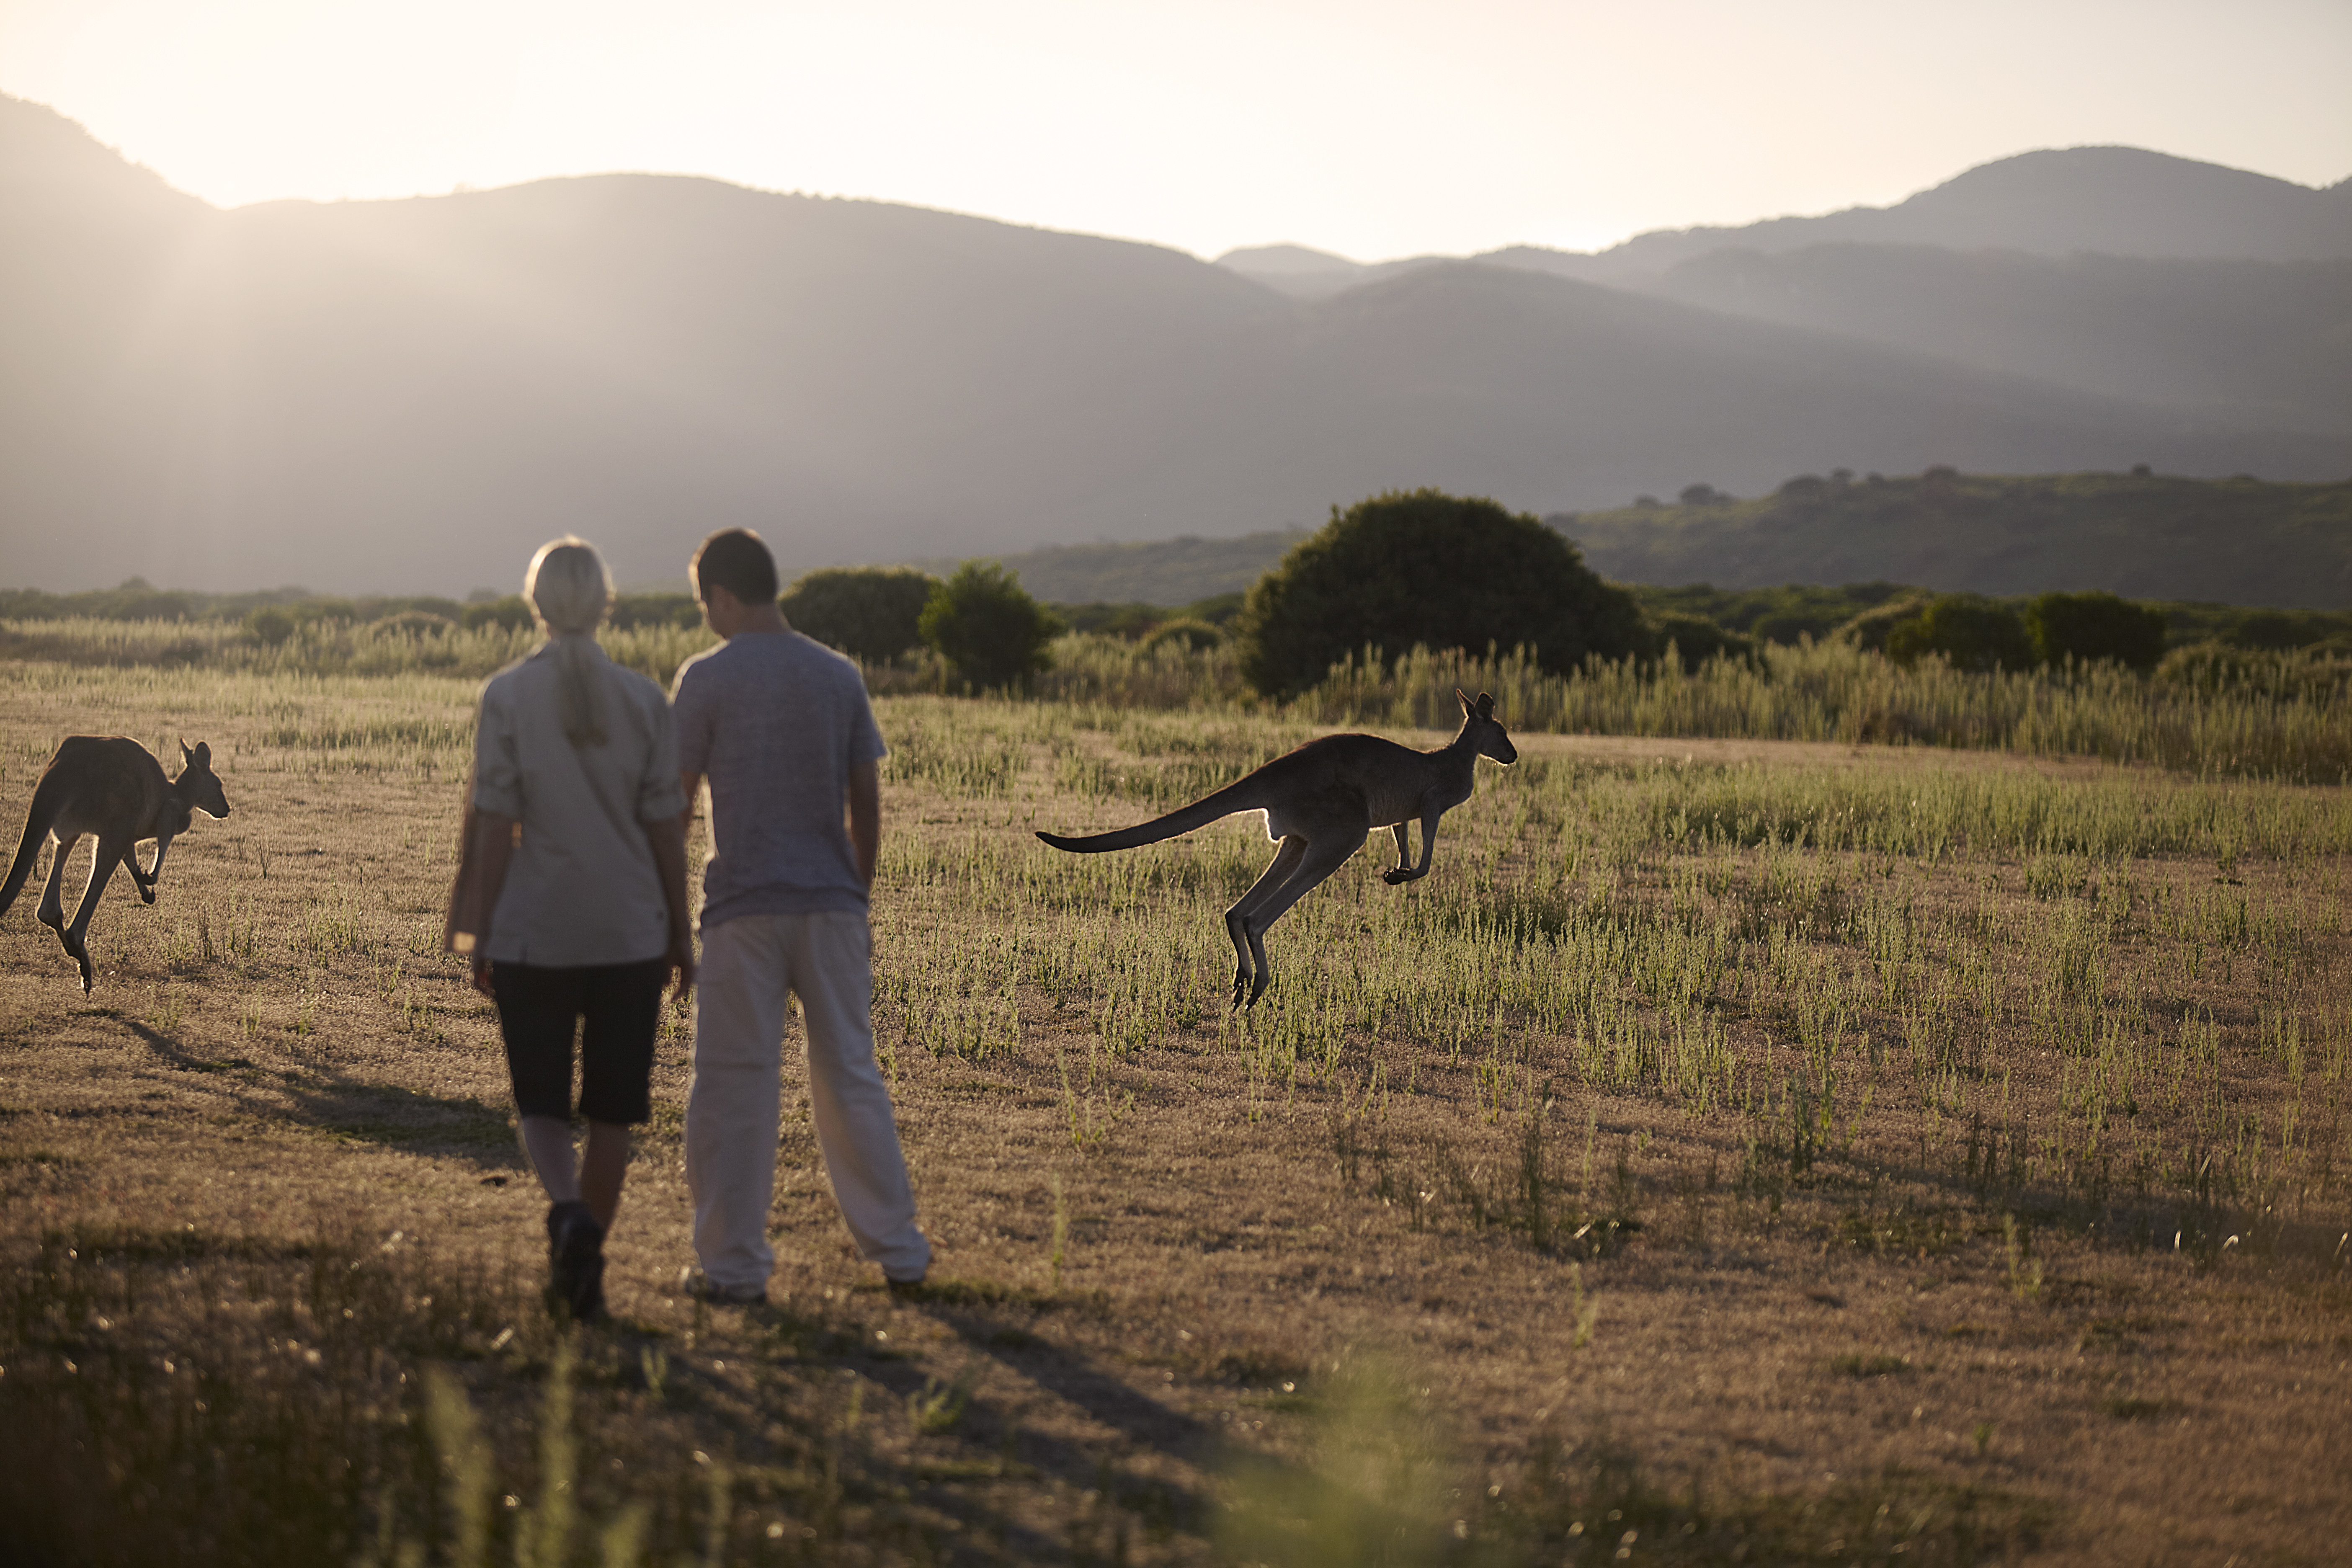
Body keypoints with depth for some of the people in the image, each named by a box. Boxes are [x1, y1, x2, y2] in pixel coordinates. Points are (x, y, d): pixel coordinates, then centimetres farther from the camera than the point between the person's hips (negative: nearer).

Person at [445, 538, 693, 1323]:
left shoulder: (508, 696, -6)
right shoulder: (643, 698, -1)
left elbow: (493, 827, -7)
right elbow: (666, 827, 0)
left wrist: (479, 938, 0)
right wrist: (681, 932, 9)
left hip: (534, 932, -1)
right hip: (630, 933, 1)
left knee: (542, 1106, 8)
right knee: (611, 1111, 11)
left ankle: (567, 1208, -20)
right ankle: (582, 1272, 15)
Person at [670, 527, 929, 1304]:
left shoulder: (708, 678, -6)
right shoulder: (840, 677, 6)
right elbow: (867, 802, 8)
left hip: (744, 909, -4)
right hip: (832, 905, 4)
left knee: (735, 1087, 3)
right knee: (851, 1078, 12)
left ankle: (734, 1264, 6)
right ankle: (897, 1249, 17)